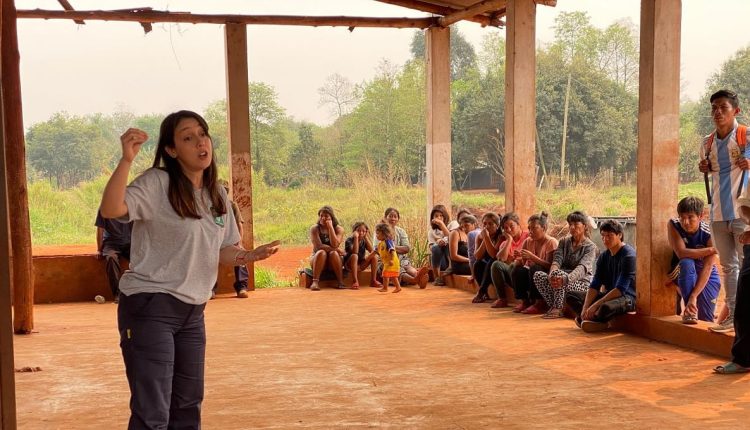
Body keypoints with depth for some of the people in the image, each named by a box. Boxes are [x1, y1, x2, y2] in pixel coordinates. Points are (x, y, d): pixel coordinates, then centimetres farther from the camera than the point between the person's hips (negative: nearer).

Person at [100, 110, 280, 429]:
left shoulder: (217, 196, 9)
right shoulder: (156, 183, -13)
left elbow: (221, 250, 17)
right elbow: (111, 210, -30)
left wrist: (248, 256, -3)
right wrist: (127, 159, -40)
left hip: (192, 312, 7)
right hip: (149, 307, -7)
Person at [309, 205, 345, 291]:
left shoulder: (339, 229, -1)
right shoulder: (314, 228, -4)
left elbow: (334, 245, -19)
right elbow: (318, 246, -17)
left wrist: (330, 227, -17)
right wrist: (337, 250, -20)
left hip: (333, 264, 1)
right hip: (317, 260, -1)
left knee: (333, 253, -31)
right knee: (321, 252, -32)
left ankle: (341, 282, -31)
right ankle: (315, 282, -40)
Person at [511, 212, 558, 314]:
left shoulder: (551, 242, -11)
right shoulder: (528, 241, 6)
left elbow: (549, 266, -19)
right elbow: (521, 264, 5)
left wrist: (532, 257, -28)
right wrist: (519, 258, -18)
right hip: (531, 276, 5)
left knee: (534, 268, -33)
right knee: (517, 270, -23)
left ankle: (540, 303, -20)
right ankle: (524, 301, -6)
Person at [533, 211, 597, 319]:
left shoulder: (590, 247, -5)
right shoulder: (564, 242, 12)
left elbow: (582, 267, -23)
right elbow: (556, 261, -4)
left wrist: (566, 278, -44)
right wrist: (551, 274, -30)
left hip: (581, 283, -5)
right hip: (565, 278, 5)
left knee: (557, 273, -34)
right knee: (538, 275, -21)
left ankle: (558, 309, -29)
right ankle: (553, 306, -18)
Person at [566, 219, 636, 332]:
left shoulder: (628, 256, -17)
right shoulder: (603, 257, 7)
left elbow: (620, 289, -24)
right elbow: (595, 285, 1)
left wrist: (595, 305, -27)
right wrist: (585, 308, -16)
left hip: (627, 297, -8)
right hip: (608, 295, 9)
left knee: (605, 308, -41)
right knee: (570, 295, 2)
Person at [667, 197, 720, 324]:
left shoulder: (709, 233, -26)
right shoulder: (673, 225, -19)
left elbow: (707, 268, -31)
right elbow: (681, 253, -28)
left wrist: (693, 296, -40)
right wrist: (710, 249, -30)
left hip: (707, 278, 0)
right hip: (684, 275, 0)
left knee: (706, 320, -5)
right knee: (687, 263, -36)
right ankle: (689, 312, -30)